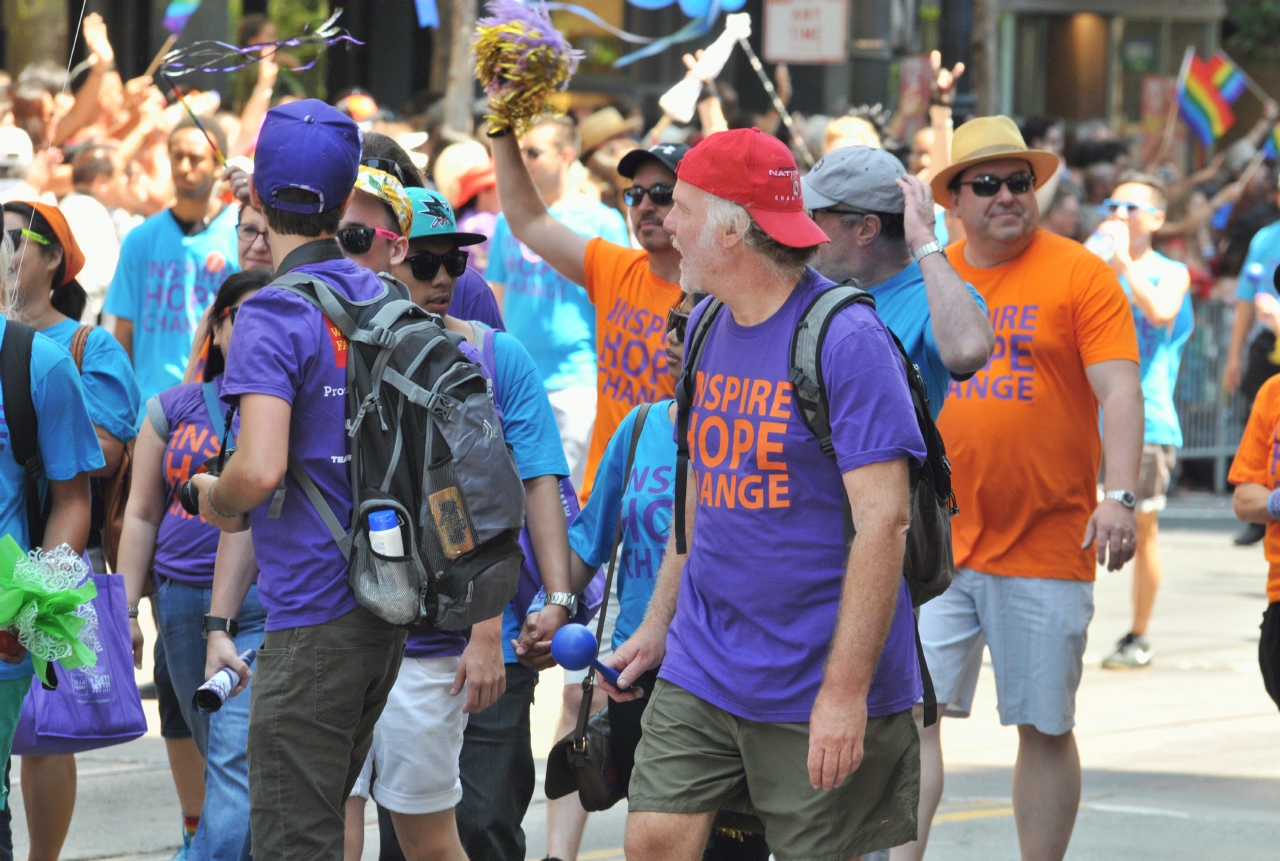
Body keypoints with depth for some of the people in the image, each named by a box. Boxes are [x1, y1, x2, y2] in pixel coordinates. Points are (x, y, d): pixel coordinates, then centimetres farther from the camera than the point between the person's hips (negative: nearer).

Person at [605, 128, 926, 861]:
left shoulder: (846, 340, -16)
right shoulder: (708, 326, 10)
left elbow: (883, 521, -19)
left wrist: (846, 689, -22)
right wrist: (657, 623, 18)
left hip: (817, 682, -7)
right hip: (702, 665, 7)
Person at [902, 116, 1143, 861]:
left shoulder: (1081, 275, -2)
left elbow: (1119, 392, -10)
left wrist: (1120, 497, -23)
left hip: (1048, 547, -2)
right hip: (938, 546, 3)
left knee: (1046, 729, 5)